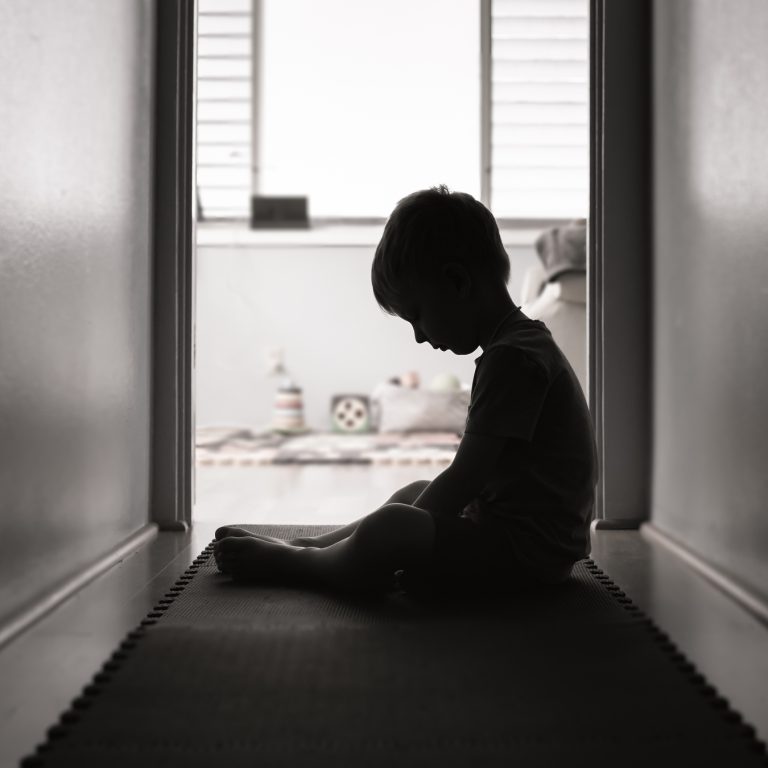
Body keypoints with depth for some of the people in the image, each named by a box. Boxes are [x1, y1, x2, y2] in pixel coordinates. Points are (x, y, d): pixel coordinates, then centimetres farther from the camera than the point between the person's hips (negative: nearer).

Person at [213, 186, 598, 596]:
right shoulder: (524, 344, 13)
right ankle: (304, 546, 27)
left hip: (529, 548, -11)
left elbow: (463, 480, -22)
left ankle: (291, 563, 1)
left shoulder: (512, 357, -21)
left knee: (388, 528, -24)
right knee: (414, 493, 25)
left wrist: (399, 532, -11)